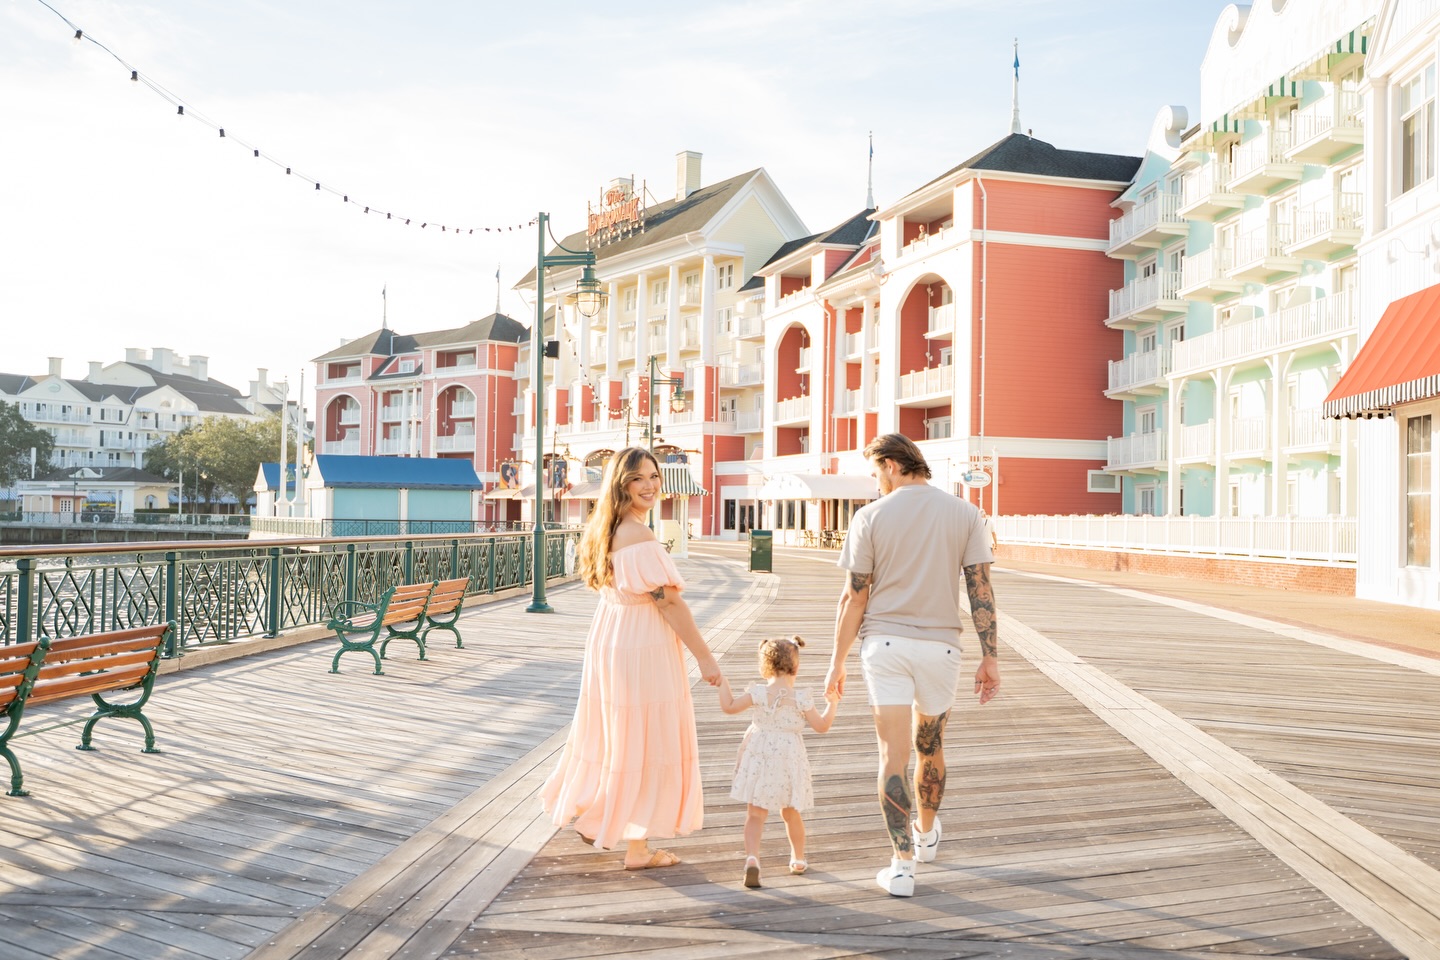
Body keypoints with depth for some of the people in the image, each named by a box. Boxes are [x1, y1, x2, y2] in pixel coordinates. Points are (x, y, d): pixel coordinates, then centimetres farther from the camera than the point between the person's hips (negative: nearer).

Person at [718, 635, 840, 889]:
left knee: (755, 814, -1)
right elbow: (822, 726, 2)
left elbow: (728, 707, -1)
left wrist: (723, 683, 13)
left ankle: (752, 857, -21)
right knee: (791, 813, 20)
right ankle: (798, 859, 35)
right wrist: (832, 704, 16)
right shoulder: (801, 698, -6)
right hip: (788, 761, 1)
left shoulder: (758, 693, -6)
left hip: (759, 760, -1)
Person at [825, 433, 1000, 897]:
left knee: (893, 757, 1)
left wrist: (837, 662, 2)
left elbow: (854, 598, -5)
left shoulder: (871, 516, -6)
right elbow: (981, 589, -3)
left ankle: (902, 865, -1)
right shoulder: (965, 514, 1)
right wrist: (989, 657, 2)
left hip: (884, 643, -2)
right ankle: (926, 833, 43)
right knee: (930, 748, 22)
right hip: (939, 646, 3)